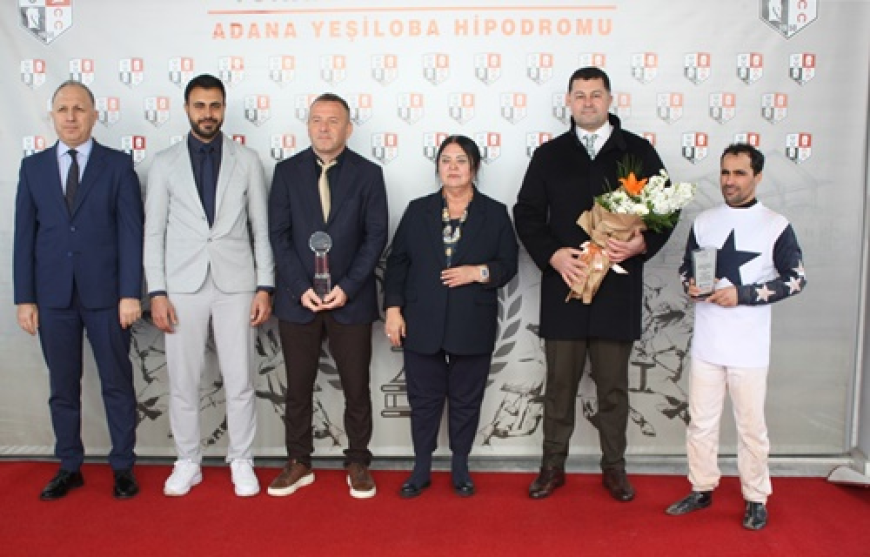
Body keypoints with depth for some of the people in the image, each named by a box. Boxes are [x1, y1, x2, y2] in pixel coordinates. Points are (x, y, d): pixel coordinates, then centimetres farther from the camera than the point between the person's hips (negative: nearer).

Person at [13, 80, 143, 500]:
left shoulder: (118, 165, 0)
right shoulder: (33, 167, 8)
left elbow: (131, 232, -4)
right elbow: (25, 236, 7)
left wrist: (131, 293, -10)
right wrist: (24, 298, 2)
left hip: (105, 294, -2)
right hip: (53, 296, 3)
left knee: (117, 383, 6)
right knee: (62, 386, 11)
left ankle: (123, 466, 20)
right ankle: (69, 467, 25)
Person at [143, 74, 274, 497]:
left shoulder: (247, 161, 5)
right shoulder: (165, 163, 6)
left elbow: (261, 228, 4)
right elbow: (154, 232, 4)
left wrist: (265, 287, -2)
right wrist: (156, 292, -3)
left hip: (236, 284, 0)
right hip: (183, 287, 1)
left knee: (240, 381, 4)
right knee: (183, 381, 7)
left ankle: (241, 462, 20)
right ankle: (188, 463, 23)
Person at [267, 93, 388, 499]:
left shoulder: (368, 173, 1)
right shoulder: (287, 171, 4)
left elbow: (376, 235, -3)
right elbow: (278, 234, 0)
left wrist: (347, 287, -12)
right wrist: (301, 287, -10)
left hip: (351, 299, -1)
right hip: (297, 299, 1)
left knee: (357, 387, 7)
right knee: (297, 387, 10)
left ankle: (358, 463, 23)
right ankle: (299, 463, 25)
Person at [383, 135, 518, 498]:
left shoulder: (495, 213, 5)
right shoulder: (418, 210, 7)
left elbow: (508, 264, 3)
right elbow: (397, 262, 6)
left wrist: (479, 272, -16)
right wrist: (393, 308, -3)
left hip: (472, 325, -1)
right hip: (422, 324, 1)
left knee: (466, 399, 9)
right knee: (424, 398, 8)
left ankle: (460, 466, 27)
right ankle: (421, 468, 24)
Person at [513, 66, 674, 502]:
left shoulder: (638, 151, 5)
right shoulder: (549, 155, 9)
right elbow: (526, 213, 6)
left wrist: (642, 244, -14)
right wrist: (553, 255, -10)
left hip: (617, 288, -1)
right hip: (563, 285, 1)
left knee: (613, 385, 9)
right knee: (559, 382, 8)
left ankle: (614, 467, 24)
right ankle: (553, 465, 22)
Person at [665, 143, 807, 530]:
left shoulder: (776, 226, -3)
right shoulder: (703, 222, 8)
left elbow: (795, 279, -4)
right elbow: (685, 267, 17)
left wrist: (742, 294, -14)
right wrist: (690, 286, -6)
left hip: (749, 346, -3)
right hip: (706, 342, 4)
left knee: (751, 425, 6)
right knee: (701, 421, 11)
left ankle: (756, 499, 22)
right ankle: (702, 490, 26)